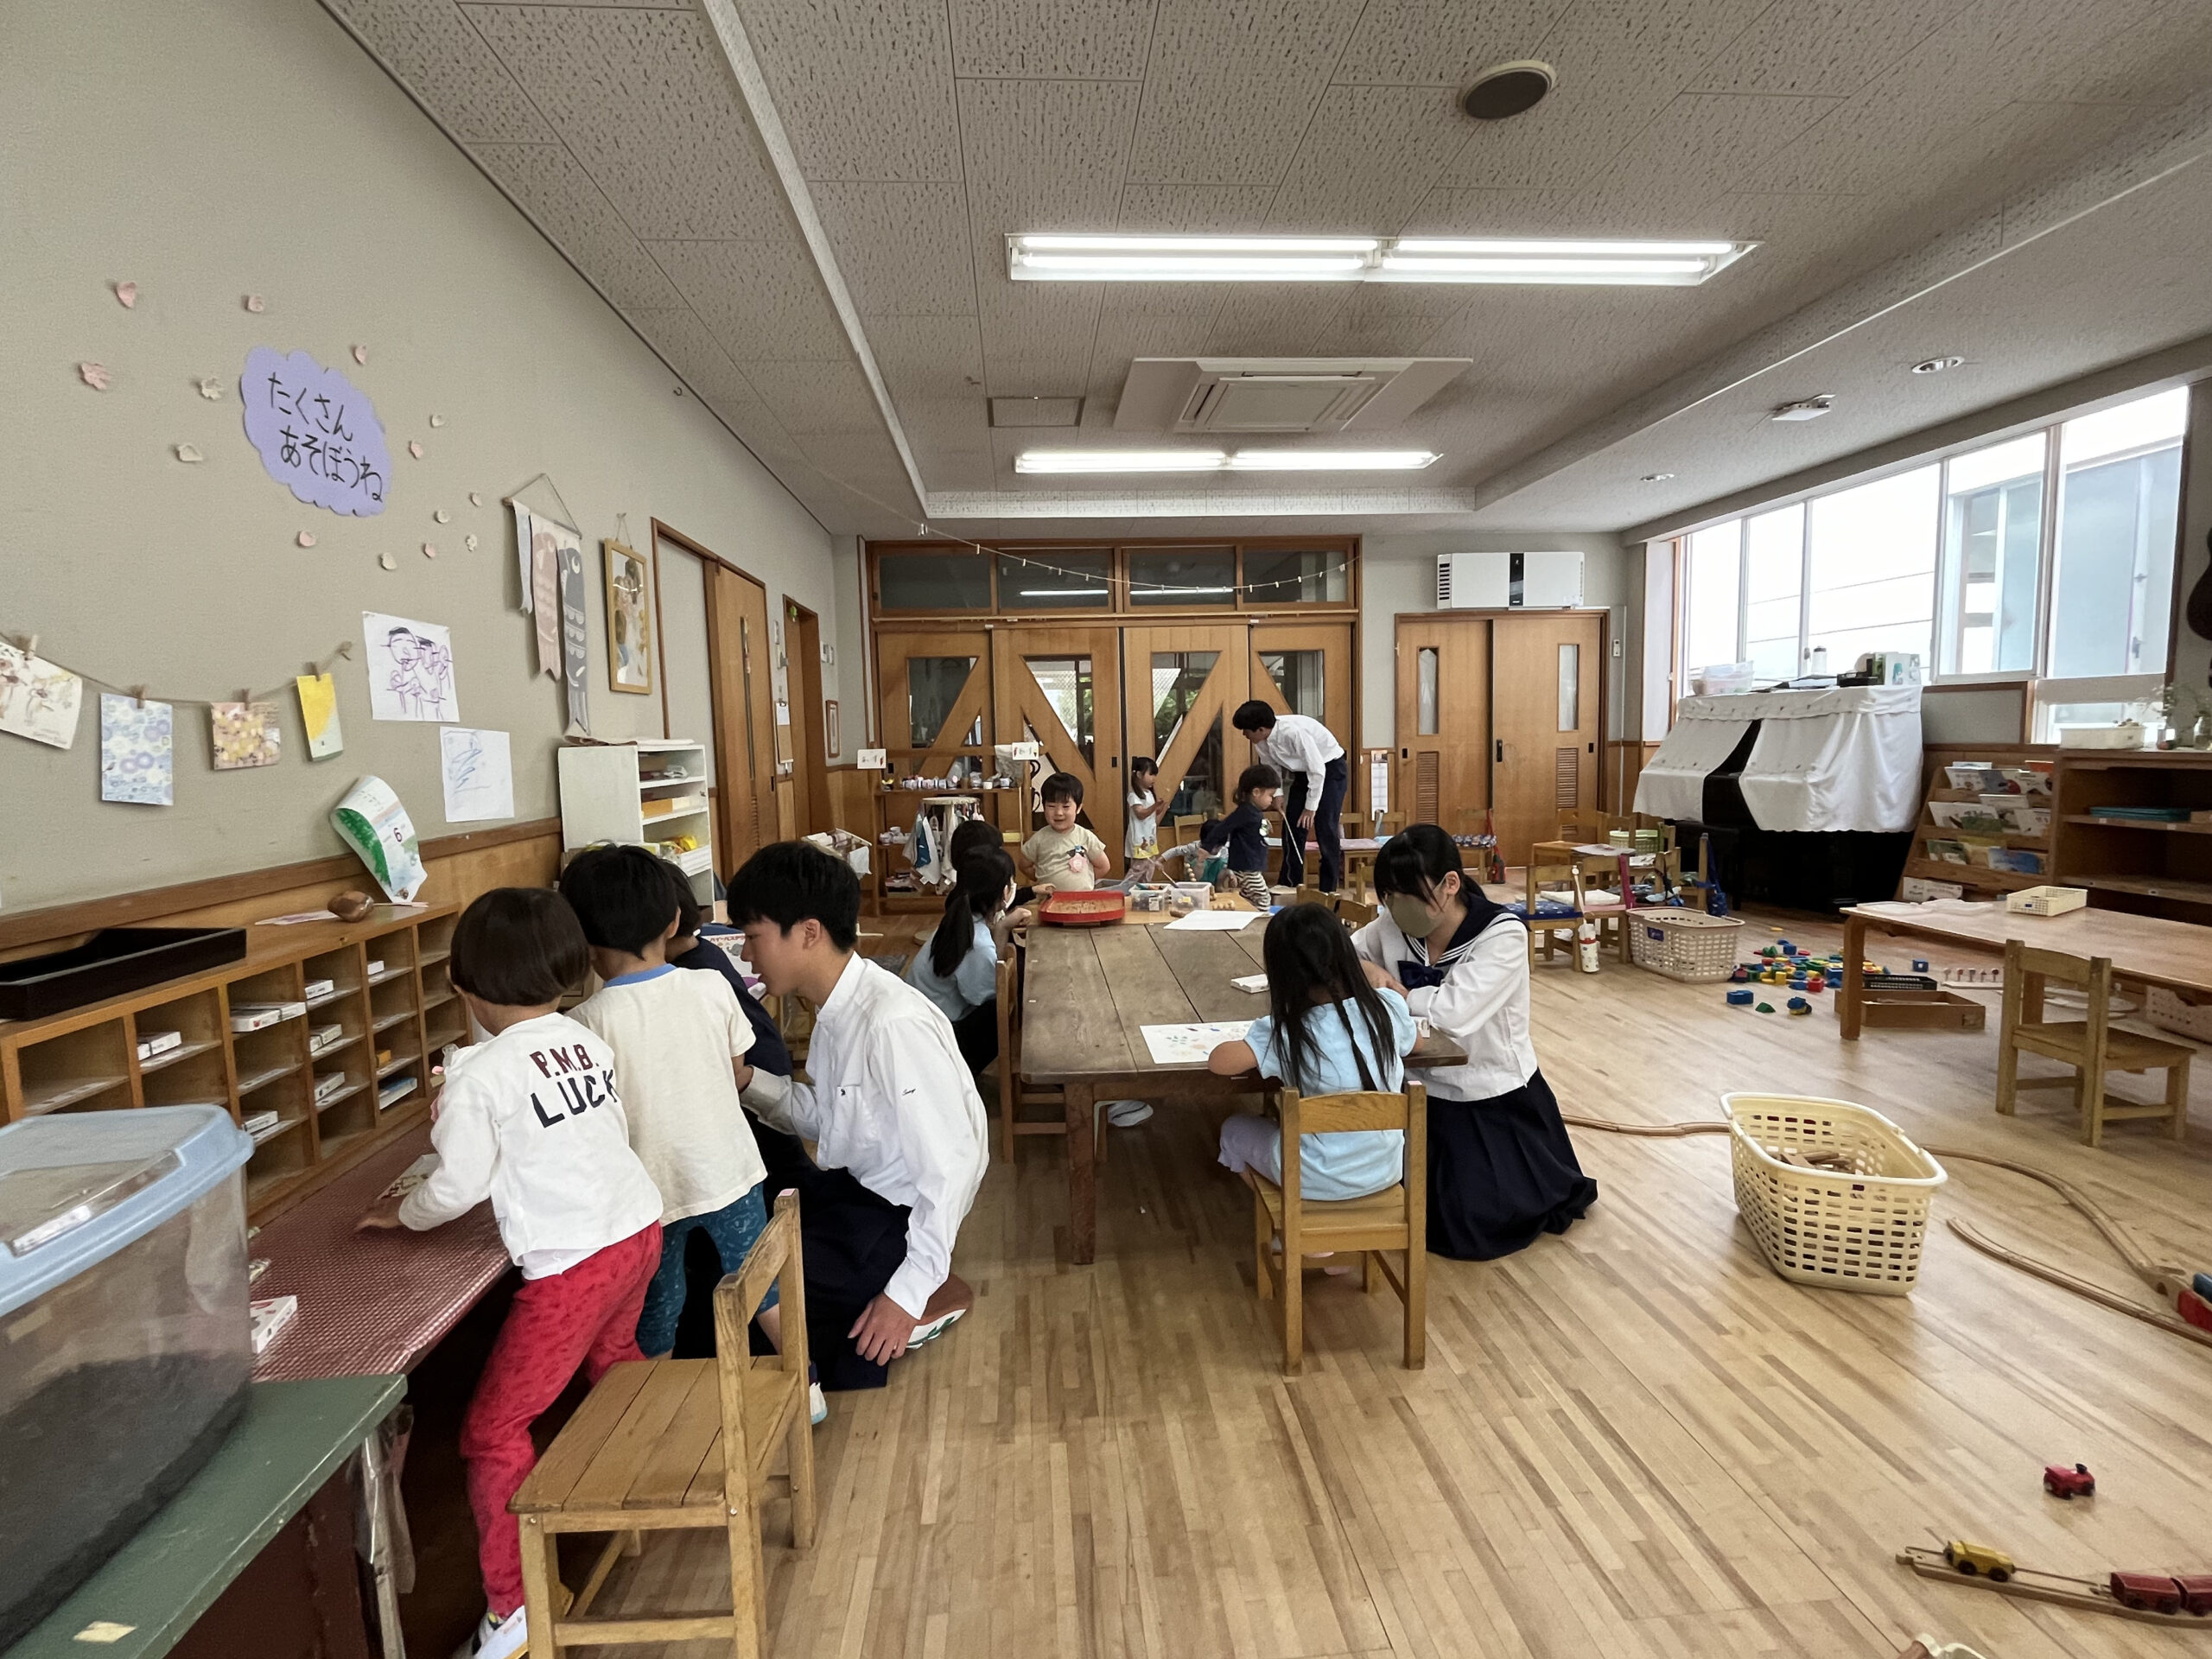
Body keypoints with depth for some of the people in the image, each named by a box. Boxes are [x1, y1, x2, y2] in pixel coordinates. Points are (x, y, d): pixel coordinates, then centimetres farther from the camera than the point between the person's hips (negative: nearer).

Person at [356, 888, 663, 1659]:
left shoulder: (478, 1076, -14)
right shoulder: (588, 1042, 3)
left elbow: (456, 1188, -7)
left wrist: (398, 1212, 15)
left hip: (571, 1264, -8)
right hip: (638, 1229, 8)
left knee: (493, 1431, 8)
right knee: (613, 1358, 33)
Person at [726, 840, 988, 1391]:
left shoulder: (893, 1024, -28)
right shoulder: (836, 1010, -1)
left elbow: (951, 1164, -26)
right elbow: (825, 1119, 7)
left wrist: (908, 1293, -22)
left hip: (894, 1217, -8)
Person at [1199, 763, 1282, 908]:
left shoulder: (1255, 813, 12)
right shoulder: (1244, 813, -17)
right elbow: (1220, 829, -17)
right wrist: (1206, 849, -13)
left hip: (1254, 870, 9)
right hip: (1245, 871, -9)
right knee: (1262, 904, -9)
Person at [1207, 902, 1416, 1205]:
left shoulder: (1286, 1032, -22)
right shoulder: (1388, 1006, -11)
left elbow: (1219, 1062, -26)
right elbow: (1412, 1043, 9)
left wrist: (1258, 1042, -6)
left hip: (1318, 1181, -4)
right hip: (1386, 1170, 4)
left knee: (1235, 1127, 24)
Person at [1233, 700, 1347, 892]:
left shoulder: (1293, 732, -35)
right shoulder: (1262, 741, -13)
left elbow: (1317, 769, -29)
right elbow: (1271, 768, 3)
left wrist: (1311, 807, -22)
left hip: (1329, 769, -8)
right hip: (1304, 773, 8)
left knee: (1326, 831, -11)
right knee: (1292, 828, 5)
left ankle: (1328, 891, 0)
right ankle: (1289, 888, 14)